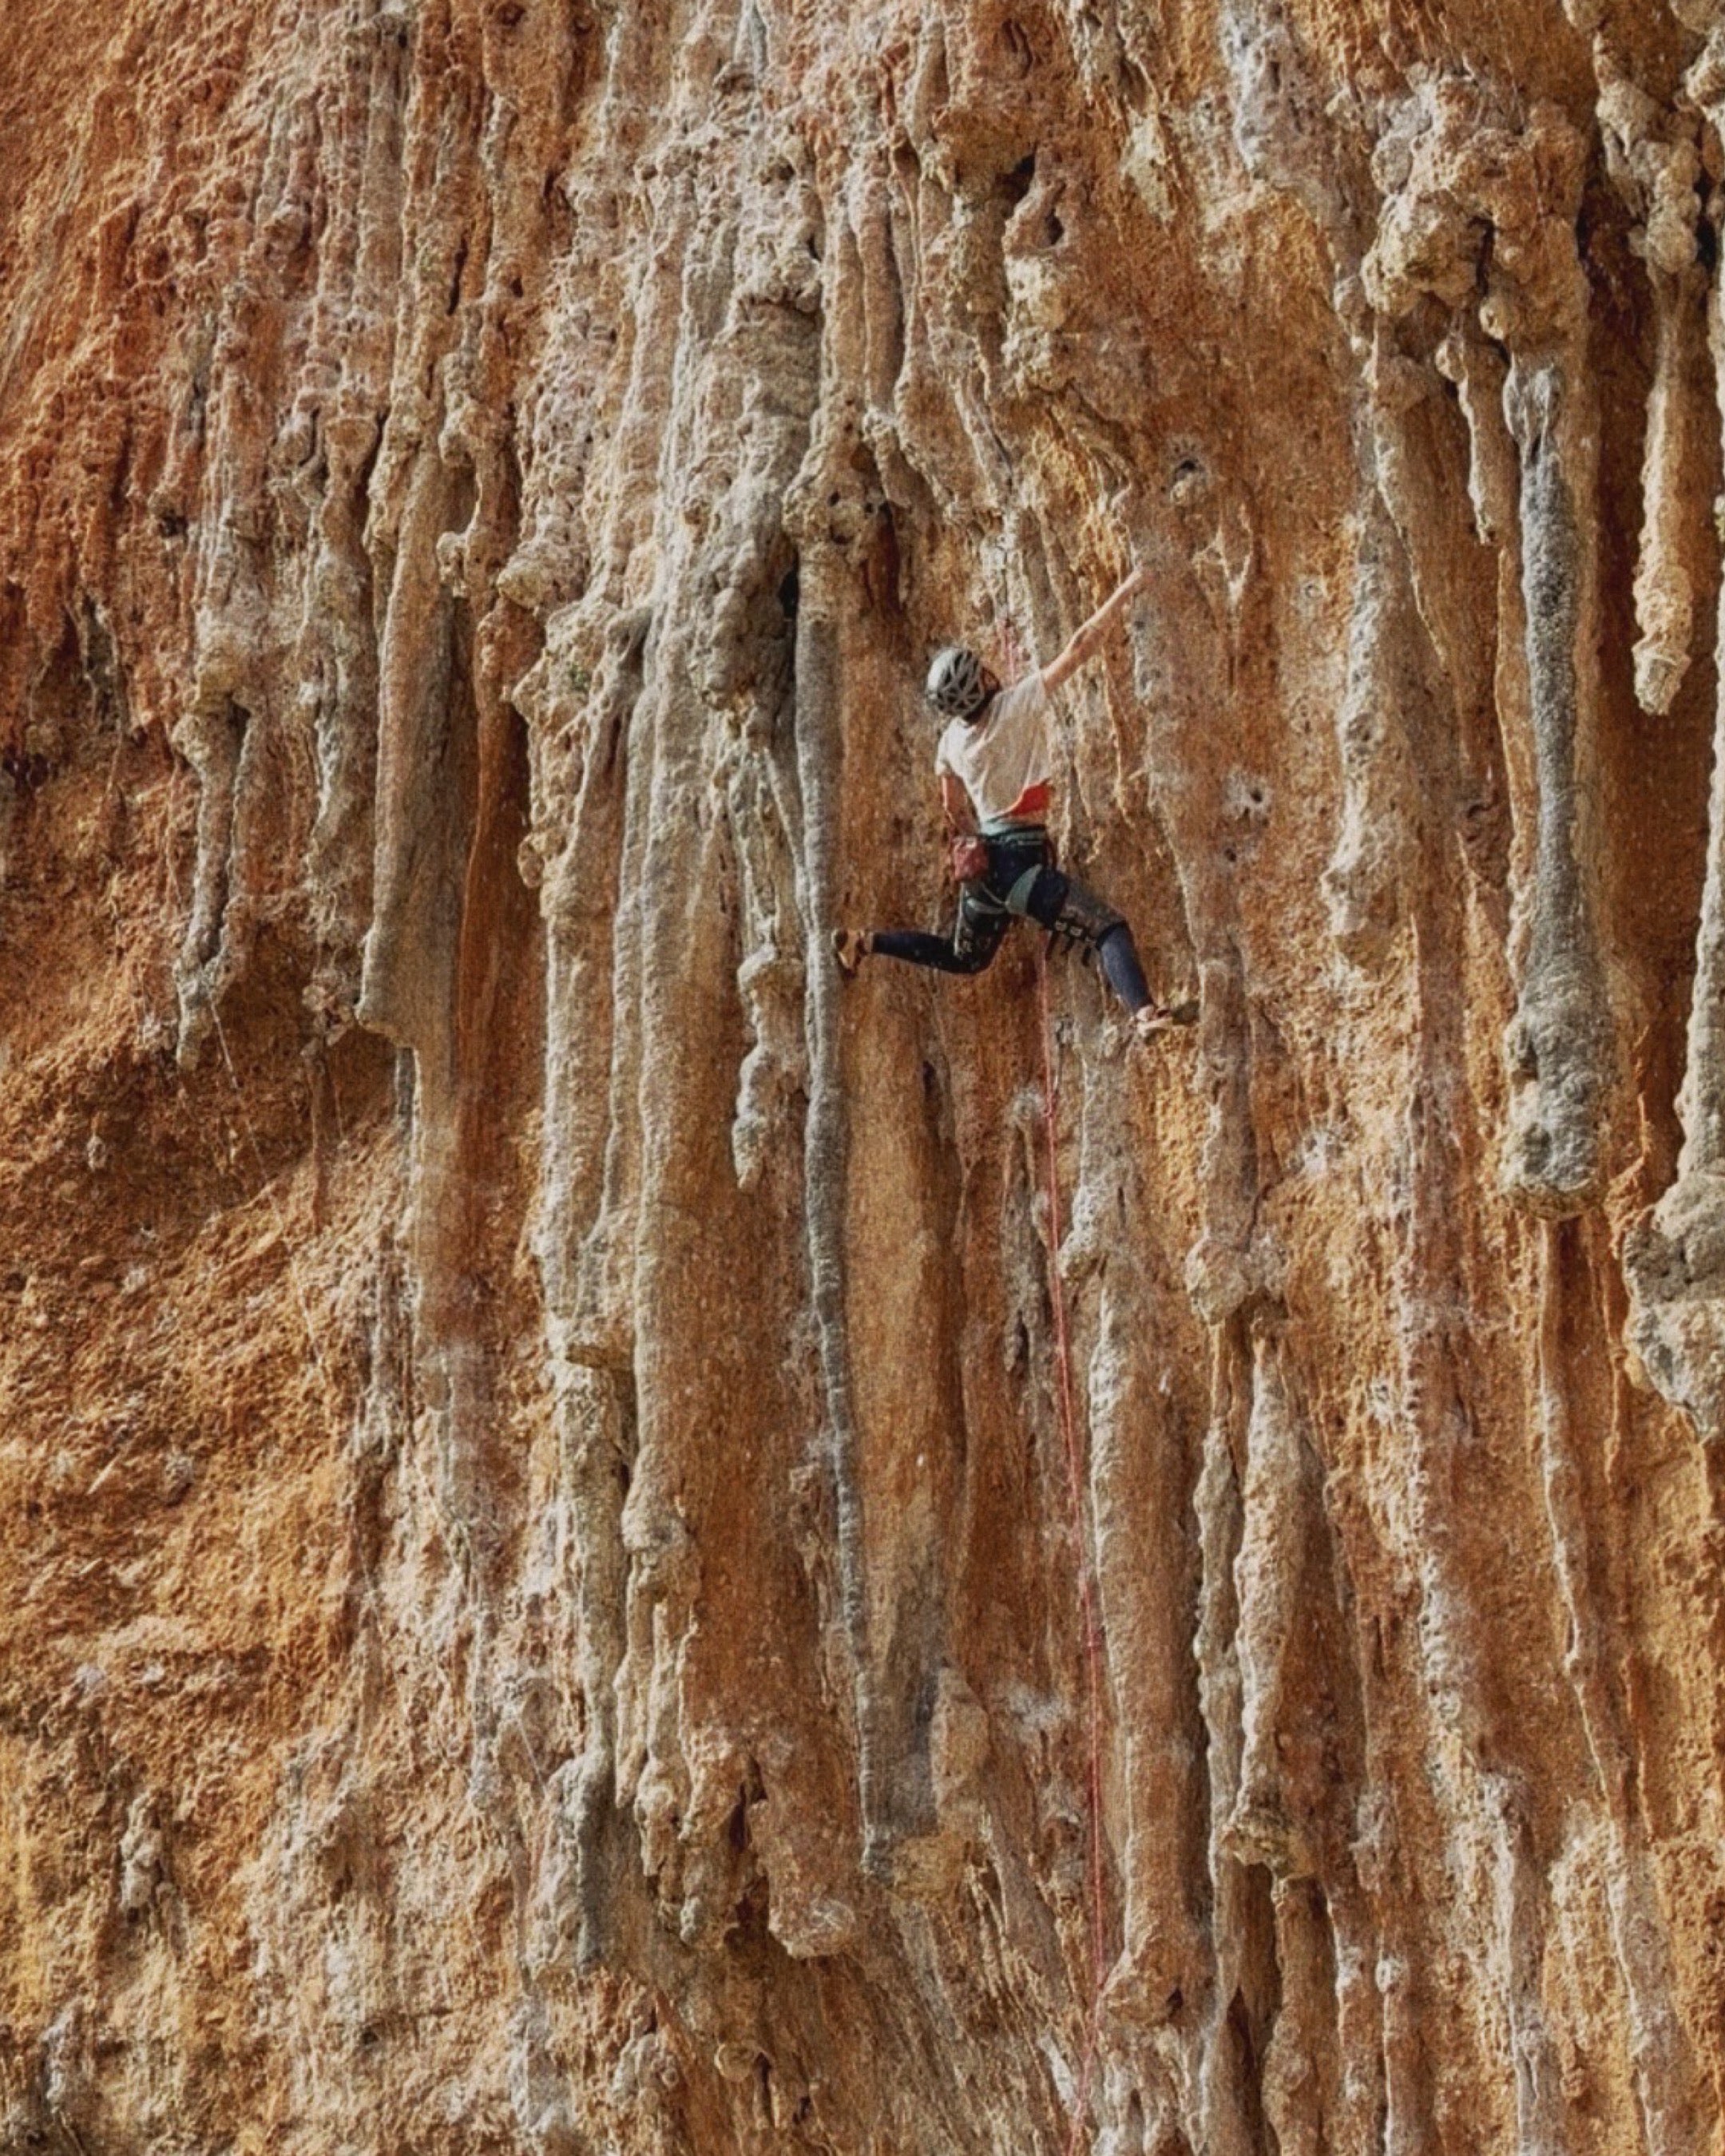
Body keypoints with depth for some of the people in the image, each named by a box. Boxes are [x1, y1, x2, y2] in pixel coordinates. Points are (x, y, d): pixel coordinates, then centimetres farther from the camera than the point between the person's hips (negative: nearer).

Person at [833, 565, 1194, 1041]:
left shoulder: (952, 739, 8)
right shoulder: (1017, 704, -12)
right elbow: (1080, 647, -13)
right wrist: (1125, 592, -7)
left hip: (981, 860, 7)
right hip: (1022, 861, -7)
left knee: (962, 958, 28)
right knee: (1109, 927, -14)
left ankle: (865, 942, 23)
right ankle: (1145, 1012, -37)